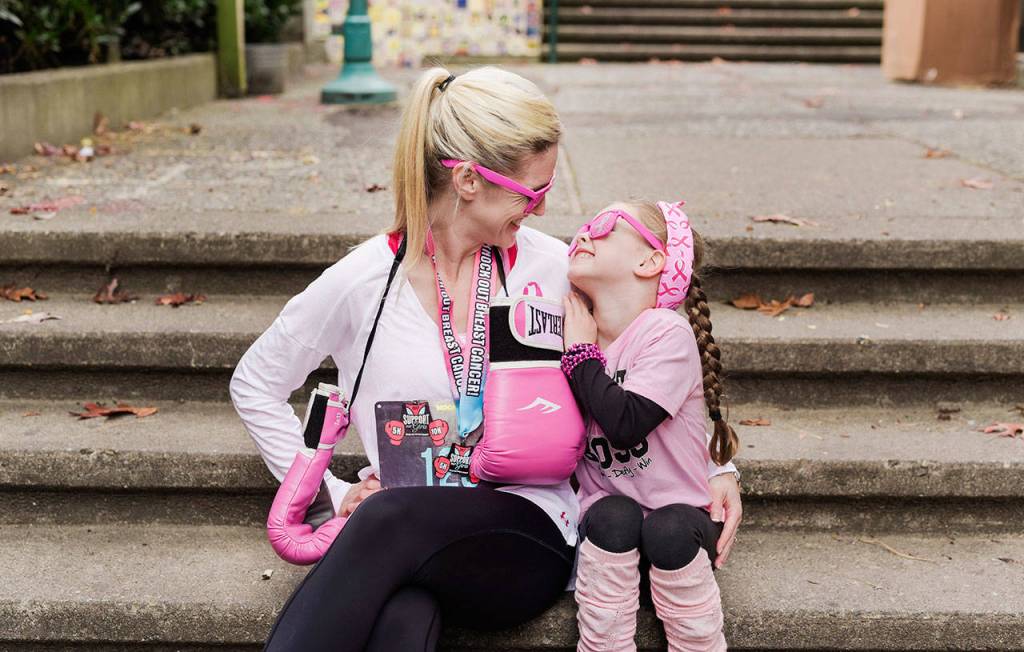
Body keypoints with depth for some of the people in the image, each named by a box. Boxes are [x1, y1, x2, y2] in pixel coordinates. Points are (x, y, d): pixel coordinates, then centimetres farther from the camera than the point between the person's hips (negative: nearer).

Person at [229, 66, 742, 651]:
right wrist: (333, 491, 3)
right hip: (403, 546, 0)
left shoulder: (552, 267, 3)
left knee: (388, 519, -33)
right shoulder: (363, 280, -1)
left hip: (531, 538, 1)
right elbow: (255, 386, 12)